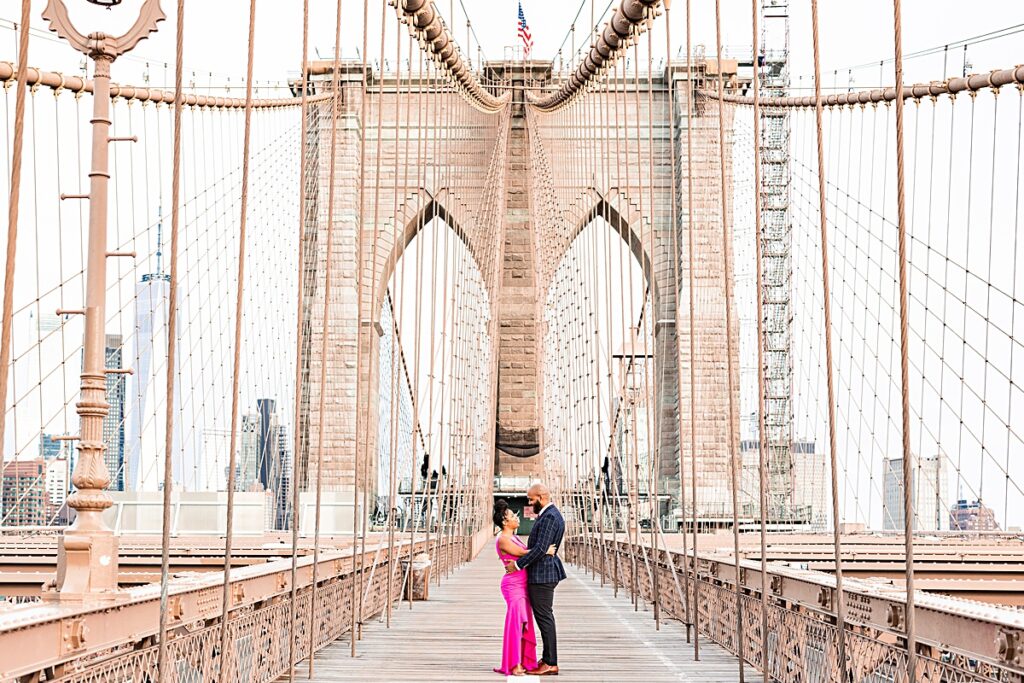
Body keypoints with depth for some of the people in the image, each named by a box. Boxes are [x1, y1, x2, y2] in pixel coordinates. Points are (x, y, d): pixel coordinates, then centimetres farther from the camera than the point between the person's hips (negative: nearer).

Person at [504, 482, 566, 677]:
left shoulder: (549, 517, -18)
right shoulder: (550, 515, 15)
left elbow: (540, 549, -24)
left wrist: (517, 564, -17)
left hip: (541, 575, -11)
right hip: (544, 573, 11)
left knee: (545, 617, -6)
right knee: (544, 617, 14)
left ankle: (550, 664, -3)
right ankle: (548, 658, 21)